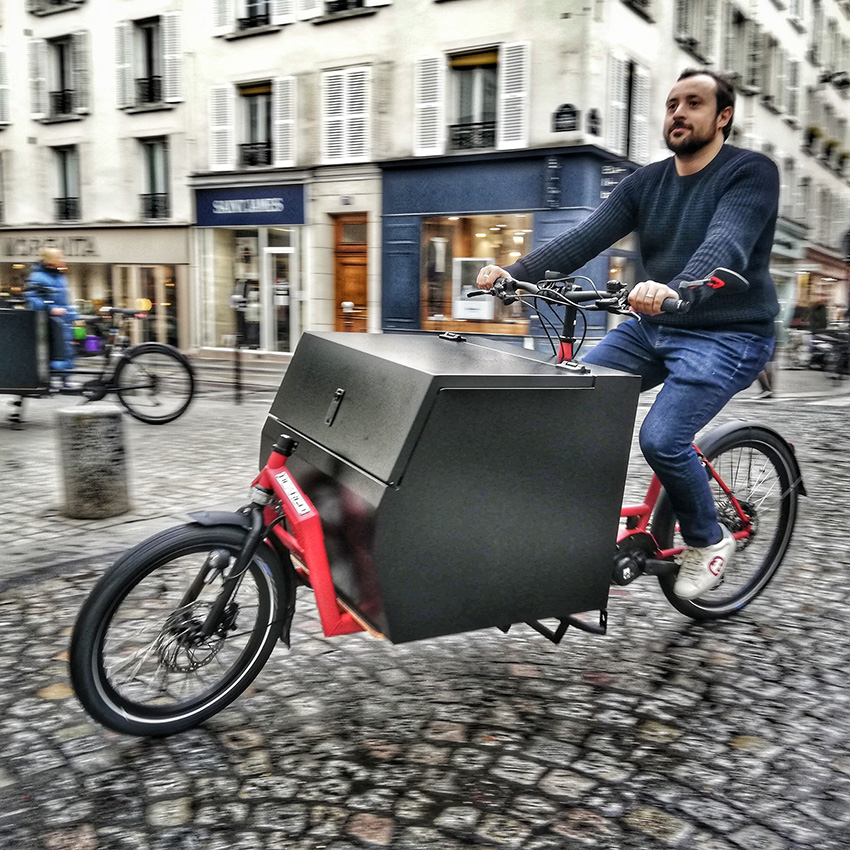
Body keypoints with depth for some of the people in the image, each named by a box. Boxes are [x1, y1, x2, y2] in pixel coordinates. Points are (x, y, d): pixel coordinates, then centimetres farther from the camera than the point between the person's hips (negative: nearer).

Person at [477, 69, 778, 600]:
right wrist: (514, 273, -22)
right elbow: (585, 238, -6)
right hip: (653, 326, 6)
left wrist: (672, 290, -50)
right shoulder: (647, 182, 7)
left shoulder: (751, 173, -10)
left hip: (726, 336, -6)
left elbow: (725, 246, -29)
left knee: (662, 439, -23)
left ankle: (709, 541, 6)